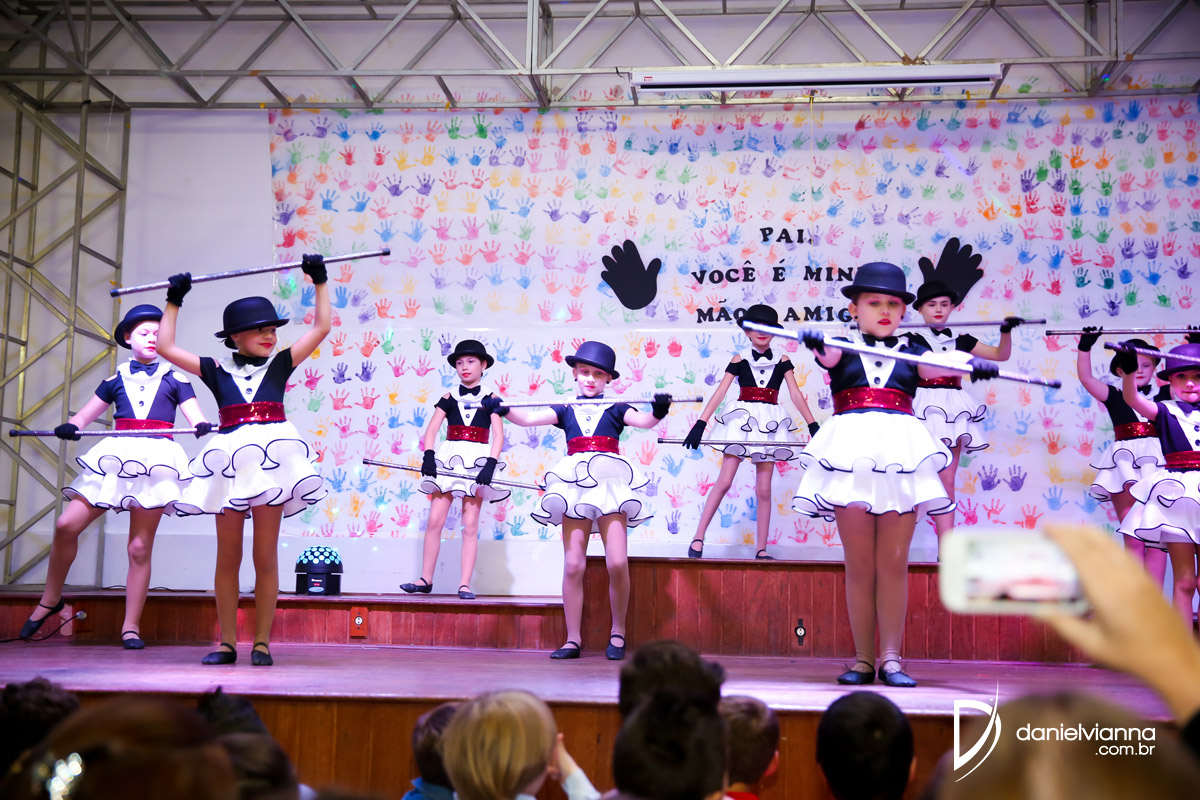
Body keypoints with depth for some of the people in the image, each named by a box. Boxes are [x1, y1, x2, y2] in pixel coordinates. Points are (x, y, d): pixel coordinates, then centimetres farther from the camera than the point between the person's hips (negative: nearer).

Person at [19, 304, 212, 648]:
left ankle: (130, 627, 3)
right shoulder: (115, 380, 17)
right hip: (115, 460, 2)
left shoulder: (175, 379, 11)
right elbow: (85, 414, 15)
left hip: (155, 461, -2)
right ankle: (50, 600, 14)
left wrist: (204, 426, -22)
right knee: (67, 525, -7)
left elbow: (196, 416, 2)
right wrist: (70, 427, -8)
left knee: (140, 547, -4)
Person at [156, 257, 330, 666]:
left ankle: (262, 642, 7)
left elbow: (321, 327, 11)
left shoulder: (280, 364, 12)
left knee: (265, 558, 1)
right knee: (227, 558, 4)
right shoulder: (216, 370, 12)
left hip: (271, 458, -1)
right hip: (230, 460, 1)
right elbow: (166, 347, 14)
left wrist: (320, 283, 10)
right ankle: (227, 642, 12)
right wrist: (174, 302, 17)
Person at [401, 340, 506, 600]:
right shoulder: (449, 397, 9)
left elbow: (498, 435, -4)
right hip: (448, 459, 2)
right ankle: (426, 579, 7)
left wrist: (491, 463, -17)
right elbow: (431, 429, 3)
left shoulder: (490, 398, 4)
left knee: (470, 525, -3)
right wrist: (428, 455, -14)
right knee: (434, 520, -1)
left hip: (476, 462, -2)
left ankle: (465, 584, 0)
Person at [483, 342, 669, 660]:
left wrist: (658, 412, -29)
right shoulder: (566, 411, 14)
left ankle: (618, 632, 7)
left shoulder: (616, 410, 11)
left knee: (617, 563, -11)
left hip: (610, 487, -2)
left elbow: (642, 420, -7)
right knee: (573, 566, -1)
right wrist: (503, 410, -16)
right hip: (575, 487, 2)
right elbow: (530, 418, 1)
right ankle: (572, 639, 5)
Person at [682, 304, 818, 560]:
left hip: (769, 425, 2)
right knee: (724, 482, -8)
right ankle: (698, 537, -2)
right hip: (741, 421, -2)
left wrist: (813, 425, -5)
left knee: (764, 490, 1)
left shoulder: (782, 361, 7)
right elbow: (720, 393, -4)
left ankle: (761, 549, 5)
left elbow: (796, 395, 3)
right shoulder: (739, 361, 3)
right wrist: (700, 424, -12)